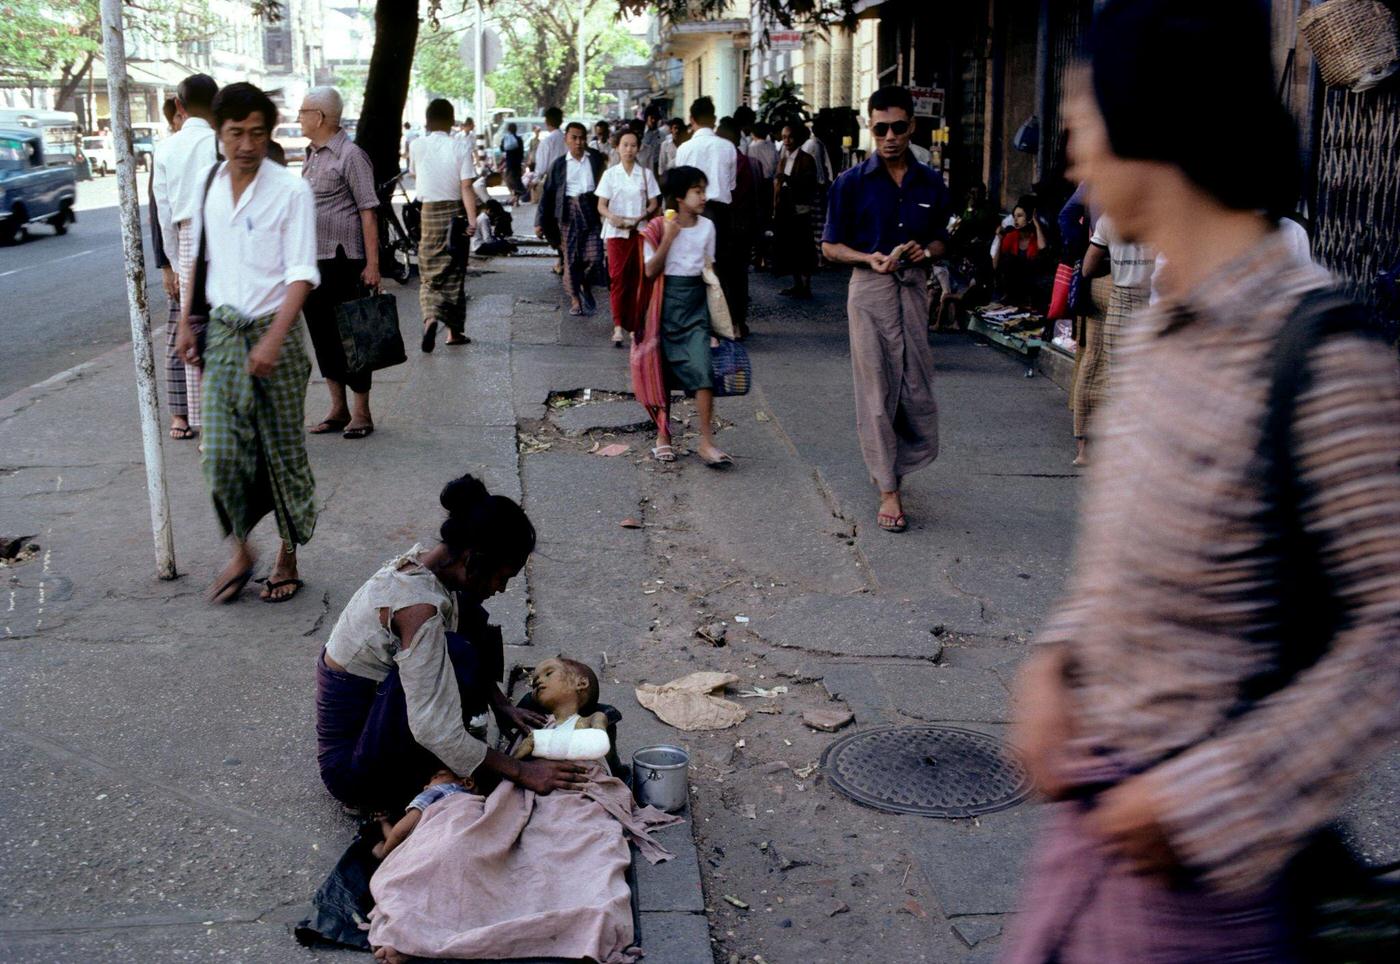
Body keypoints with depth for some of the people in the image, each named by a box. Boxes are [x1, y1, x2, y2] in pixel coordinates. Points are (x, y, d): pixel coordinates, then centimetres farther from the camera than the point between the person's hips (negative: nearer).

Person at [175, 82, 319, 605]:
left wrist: (272, 341, -23)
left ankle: (288, 559, 21)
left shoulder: (290, 191, -10)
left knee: (283, 453, 5)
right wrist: (186, 323, 13)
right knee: (223, 454, 0)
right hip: (222, 330, 4)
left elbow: (302, 274, -14)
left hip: (272, 331, -4)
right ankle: (240, 551, 20)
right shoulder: (209, 184, 6)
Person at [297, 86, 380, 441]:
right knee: (321, 334, 10)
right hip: (311, 261, 8)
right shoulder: (311, 156, 16)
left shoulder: (350, 155, -10)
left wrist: (372, 264, -19)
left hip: (341, 260, -8)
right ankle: (338, 409, 19)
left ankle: (361, 413, 6)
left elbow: (368, 212, -14)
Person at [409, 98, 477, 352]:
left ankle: (430, 317, -20)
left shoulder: (417, 145, -3)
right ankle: (454, 330, 16)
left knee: (430, 271, 6)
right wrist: (472, 218, -17)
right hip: (454, 211, 0)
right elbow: (466, 187, -15)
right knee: (454, 272, 10)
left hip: (429, 212, 1)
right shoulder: (459, 146, -8)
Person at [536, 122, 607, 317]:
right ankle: (575, 298, 17)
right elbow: (548, 193, 6)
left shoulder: (596, 159, 5)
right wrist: (540, 221, 2)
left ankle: (586, 287, 21)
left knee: (594, 257, -7)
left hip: (591, 212, 0)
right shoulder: (560, 164, 5)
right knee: (571, 258, 4)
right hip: (569, 213, 0)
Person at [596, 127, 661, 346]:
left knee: (637, 278, 1)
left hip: (640, 230, 1)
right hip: (616, 231, -1)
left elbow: (654, 203, 7)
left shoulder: (646, 174, 6)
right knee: (618, 276, -7)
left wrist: (641, 217, -13)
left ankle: (634, 325, 8)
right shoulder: (610, 174, 5)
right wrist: (612, 217, -19)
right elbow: (601, 206, 3)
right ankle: (618, 325, -8)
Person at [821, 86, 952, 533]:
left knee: (918, 389, 6)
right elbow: (830, 245, 0)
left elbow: (940, 239, 16)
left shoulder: (930, 182, 6)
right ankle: (889, 491, 5)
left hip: (914, 287, 3)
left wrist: (925, 251, -8)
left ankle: (890, 465, 31)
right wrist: (871, 258, -17)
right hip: (870, 290, -3)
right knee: (876, 390, -2)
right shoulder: (852, 182, -3)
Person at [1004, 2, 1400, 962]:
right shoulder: (1161, 327, 2)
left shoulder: (1317, 355, -23)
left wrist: (1217, 795, -21)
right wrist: (1061, 657, 0)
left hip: (1202, 847, -8)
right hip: (1101, 787, 8)